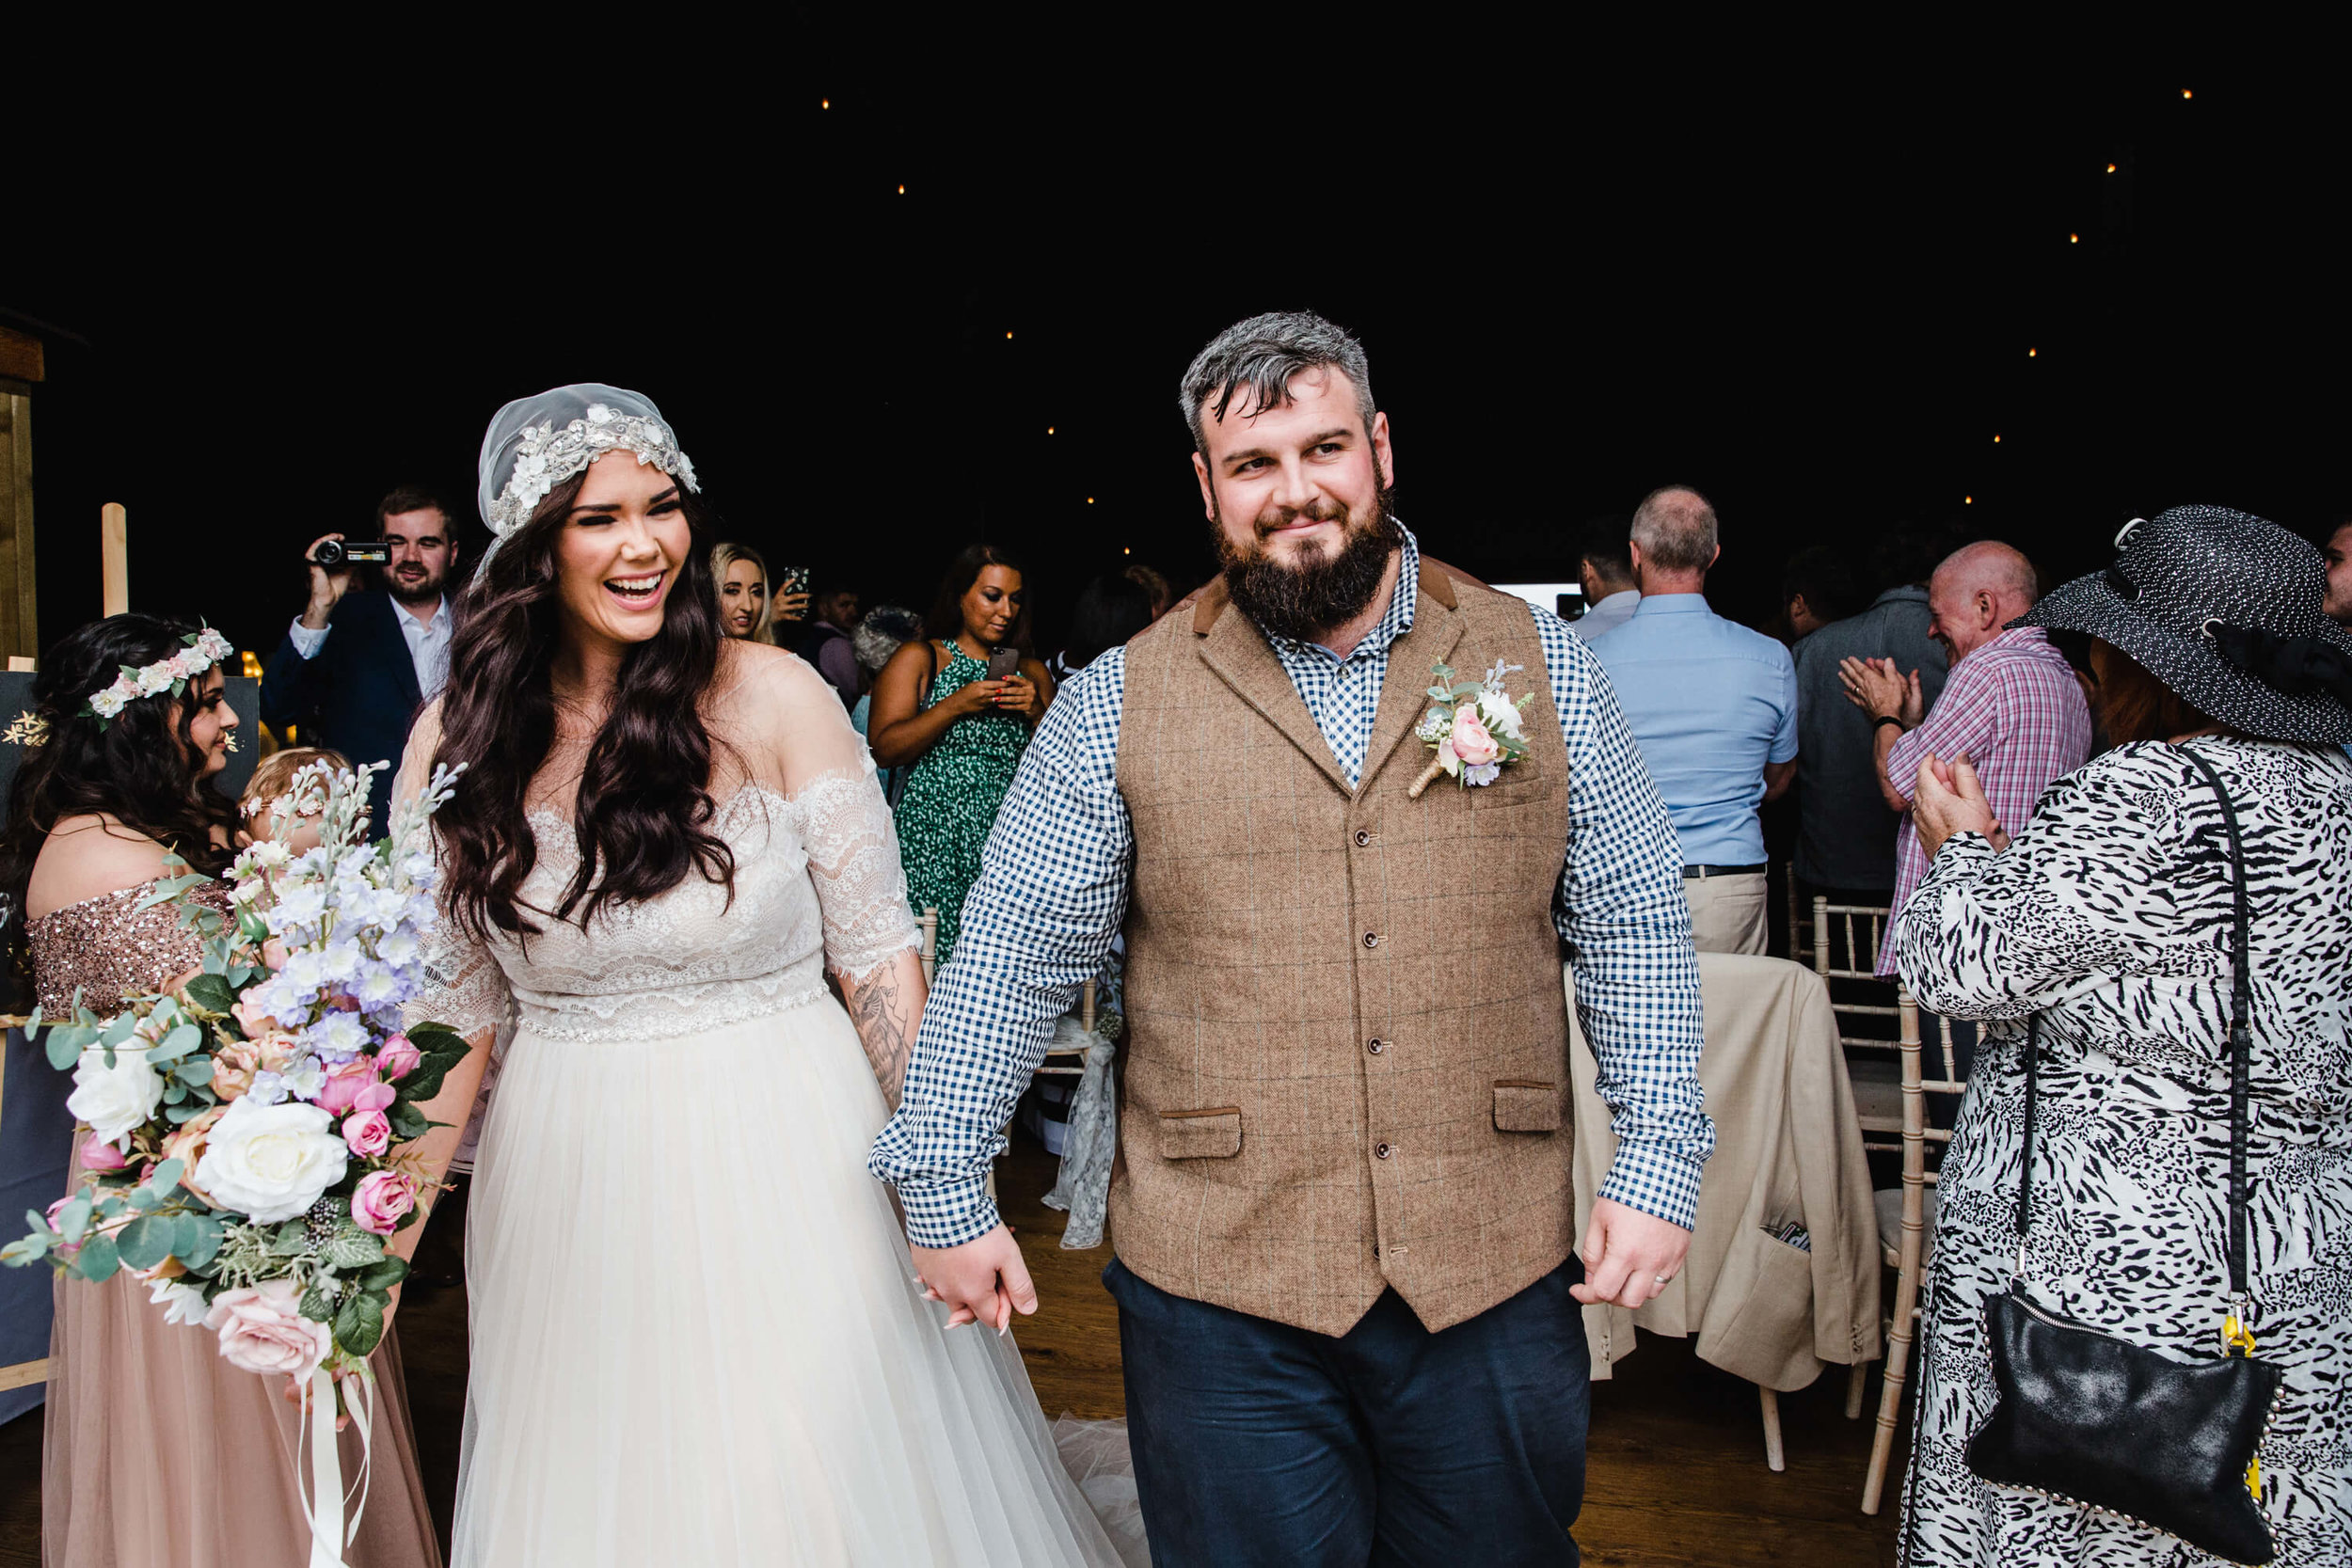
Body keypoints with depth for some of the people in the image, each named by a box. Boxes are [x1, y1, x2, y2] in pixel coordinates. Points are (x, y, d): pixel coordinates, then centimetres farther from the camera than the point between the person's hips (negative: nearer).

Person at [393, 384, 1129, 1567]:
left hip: (789, 1169, -2)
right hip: (567, 1194, 2)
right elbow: (453, 1006, 4)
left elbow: (878, 957, -6)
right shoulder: (459, 739, -2)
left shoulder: (773, 700, -10)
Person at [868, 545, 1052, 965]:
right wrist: (955, 705, -11)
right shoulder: (917, 659, 7)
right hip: (932, 849, -3)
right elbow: (884, 749, -4)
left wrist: (1037, 711, -1)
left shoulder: (1033, 673, 17)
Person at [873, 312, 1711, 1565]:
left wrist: (1656, 1162, -1)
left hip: (1498, 1273, 2)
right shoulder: (1118, 705, -2)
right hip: (1218, 1284, -1)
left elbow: (1633, 930, 4)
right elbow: (1011, 954, 1)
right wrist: (944, 1188, 2)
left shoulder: (1540, 664, 2)